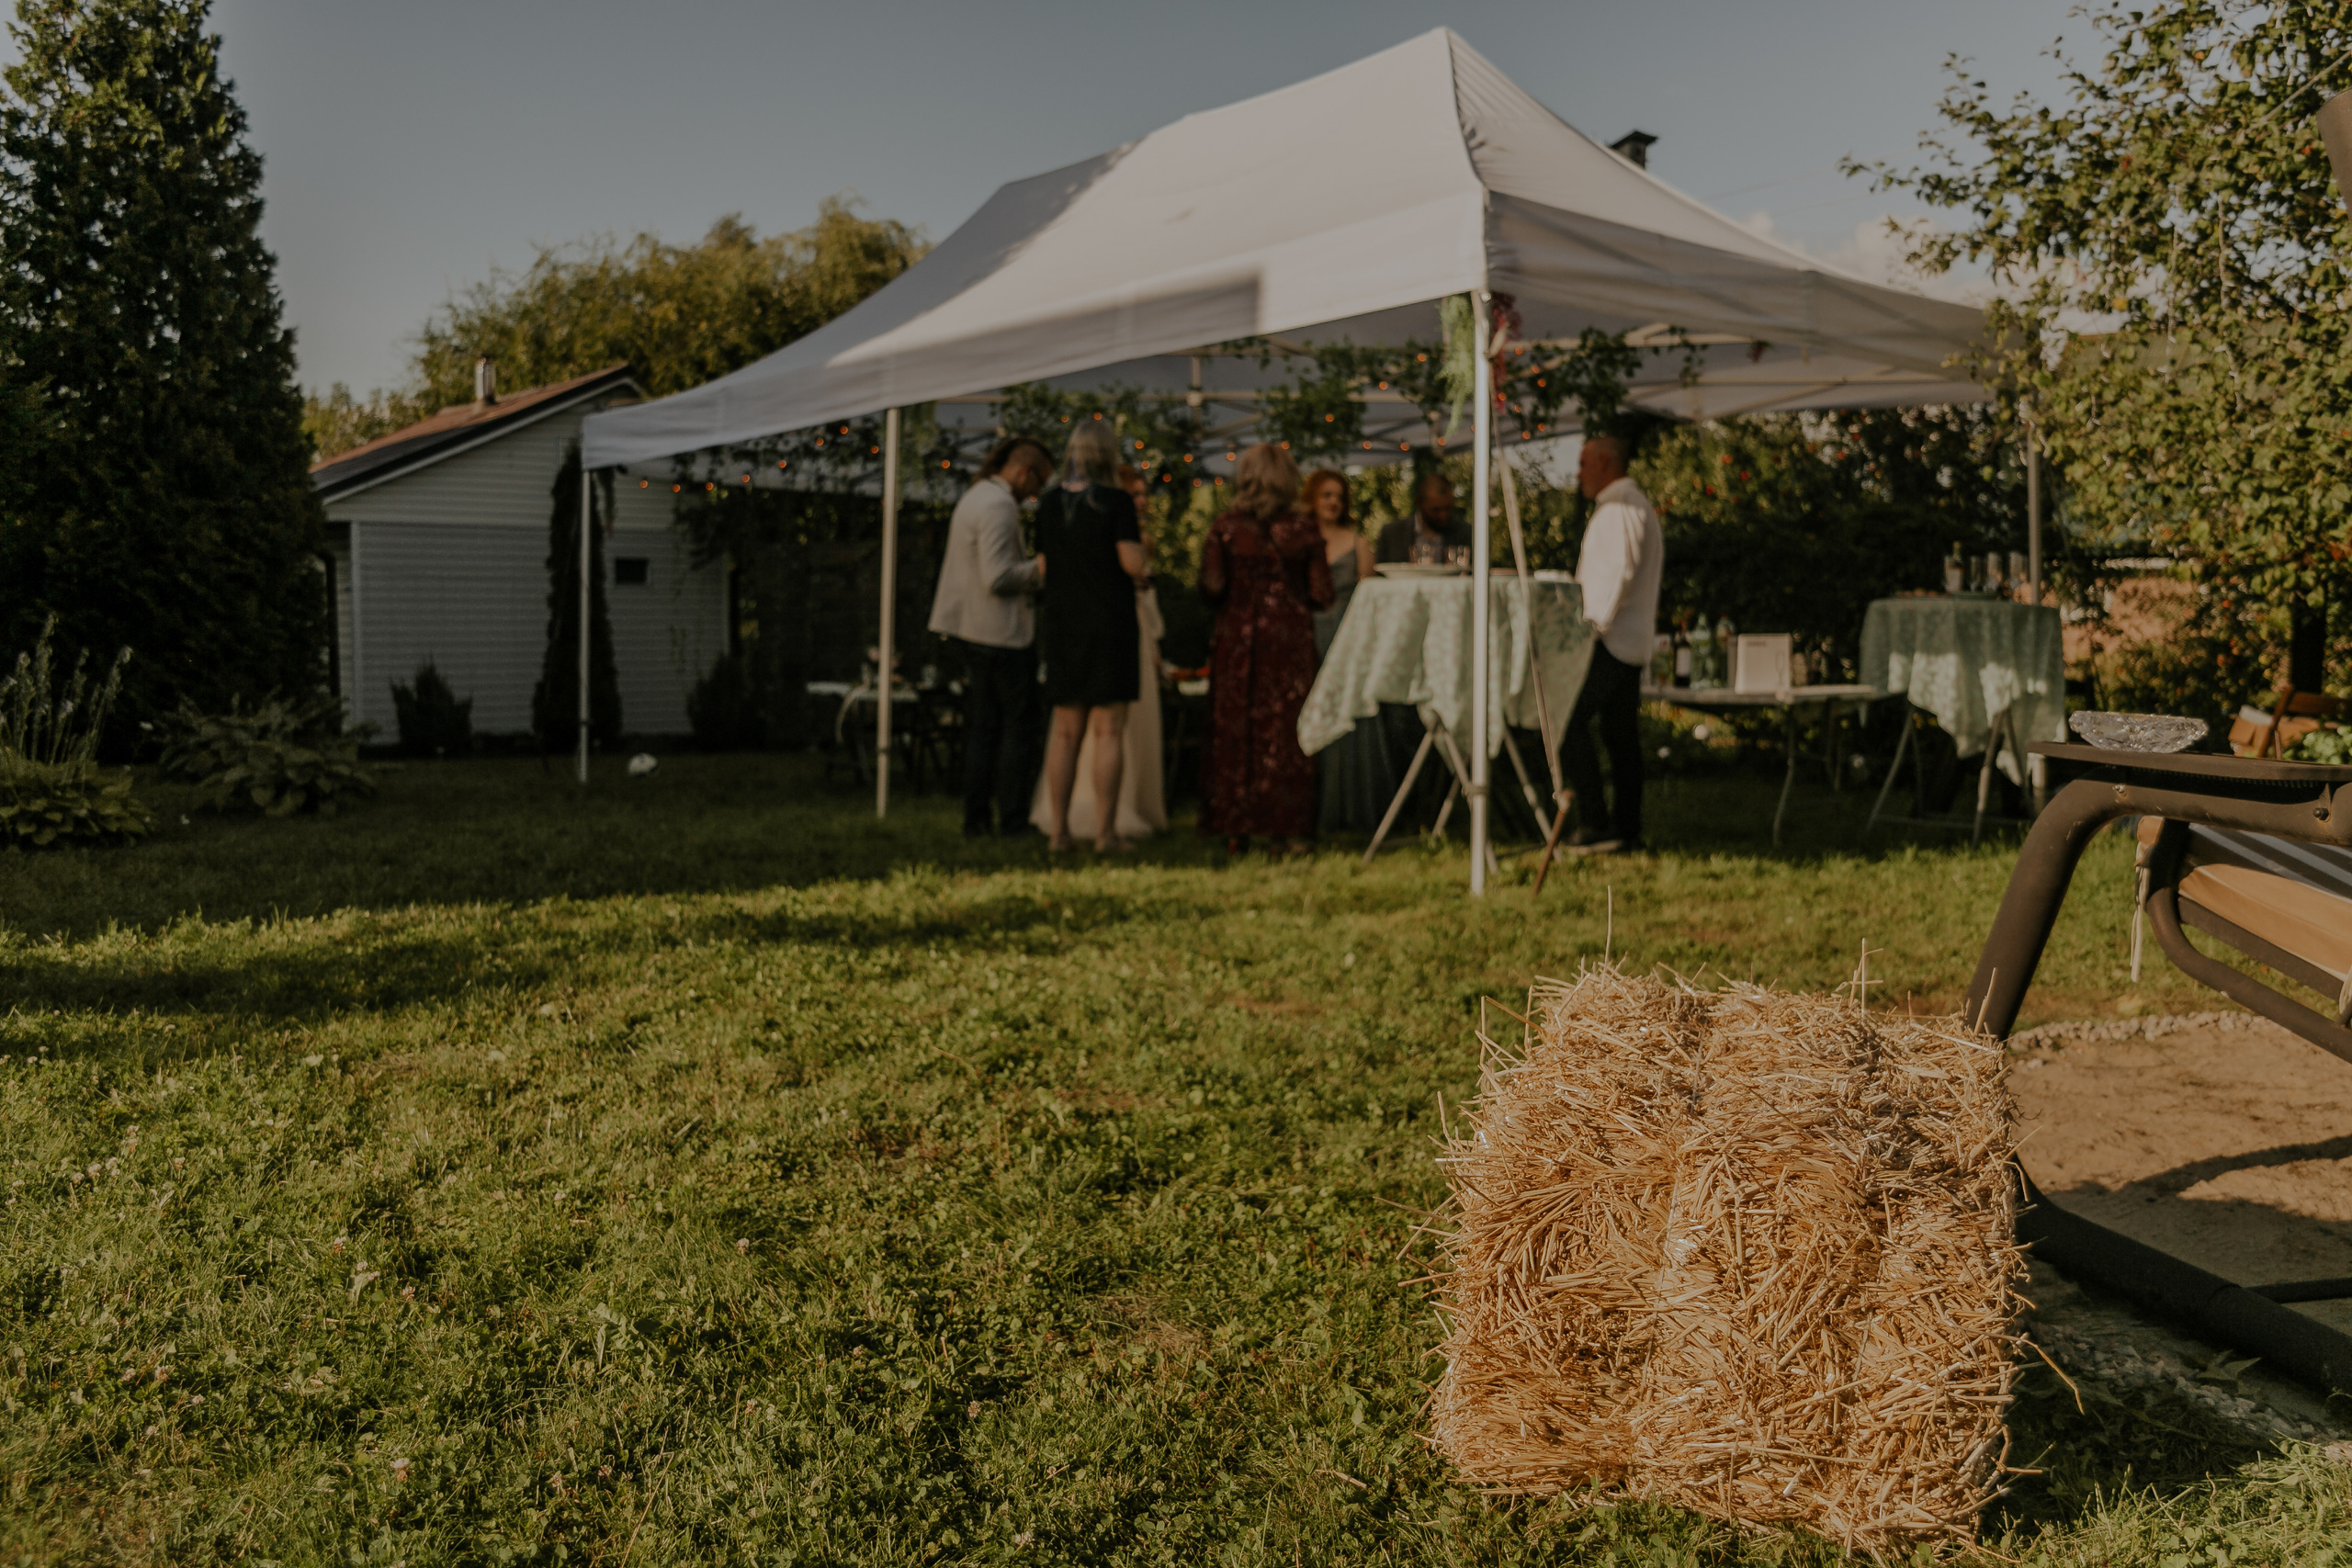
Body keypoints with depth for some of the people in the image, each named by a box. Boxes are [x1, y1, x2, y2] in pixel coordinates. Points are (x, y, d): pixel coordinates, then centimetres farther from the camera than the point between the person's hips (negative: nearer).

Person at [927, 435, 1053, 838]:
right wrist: (1037, 567, -10)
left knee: (982, 725, 11)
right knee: (1019, 725, 0)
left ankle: (975, 817, 12)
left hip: (974, 630, 10)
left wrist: (1028, 564, 16)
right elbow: (998, 578, -24)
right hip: (1003, 631, -10)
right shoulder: (1000, 505, -17)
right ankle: (1010, 817, 2)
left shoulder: (975, 497, 15)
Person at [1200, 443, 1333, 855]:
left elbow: (1211, 588, -8)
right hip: (1291, 637, 0)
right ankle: (1290, 827, 6)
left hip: (1237, 636, 0)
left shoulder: (1225, 528, -4)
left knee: (1234, 732, 7)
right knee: (1287, 730, 6)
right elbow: (1321, 596, -3)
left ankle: (1236, 829, 9)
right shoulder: (1305, 531, -3)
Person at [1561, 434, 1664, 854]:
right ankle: (1627, 831, 11)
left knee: (1568, 721, -13)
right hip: (1632, 642, 11)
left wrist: (1592, 627, -22)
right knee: (1621, 734, 10)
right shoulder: (1638, 506, 23)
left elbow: (1618, 573, -21)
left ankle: (1595, 823, -16)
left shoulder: (1620, 509, -11)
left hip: (1610, 641, -11)